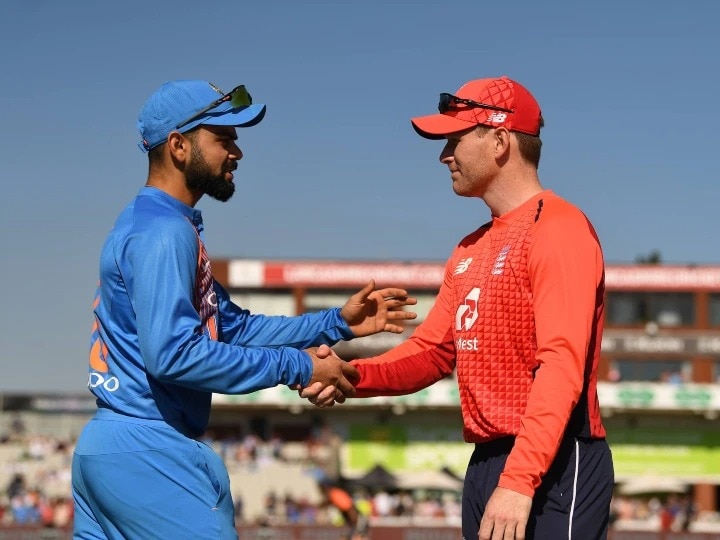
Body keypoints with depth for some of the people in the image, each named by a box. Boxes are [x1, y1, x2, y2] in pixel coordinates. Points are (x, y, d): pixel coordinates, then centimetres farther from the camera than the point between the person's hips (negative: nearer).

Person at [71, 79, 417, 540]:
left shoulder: (144, 223, 17)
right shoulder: (164, 231, -14)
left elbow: (231, 327, 18)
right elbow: (173, 354, -24)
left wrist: (334, 324, 12)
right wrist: (295, 367, -17)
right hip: (151, 453, -10)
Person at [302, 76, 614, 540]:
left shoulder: (558, 229, -11)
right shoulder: (471, 250, 19)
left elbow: (562, 365, -21)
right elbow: (432, 352, 19)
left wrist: (519, 482, -29)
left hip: (554, 466, -9)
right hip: (486, 463, 9)